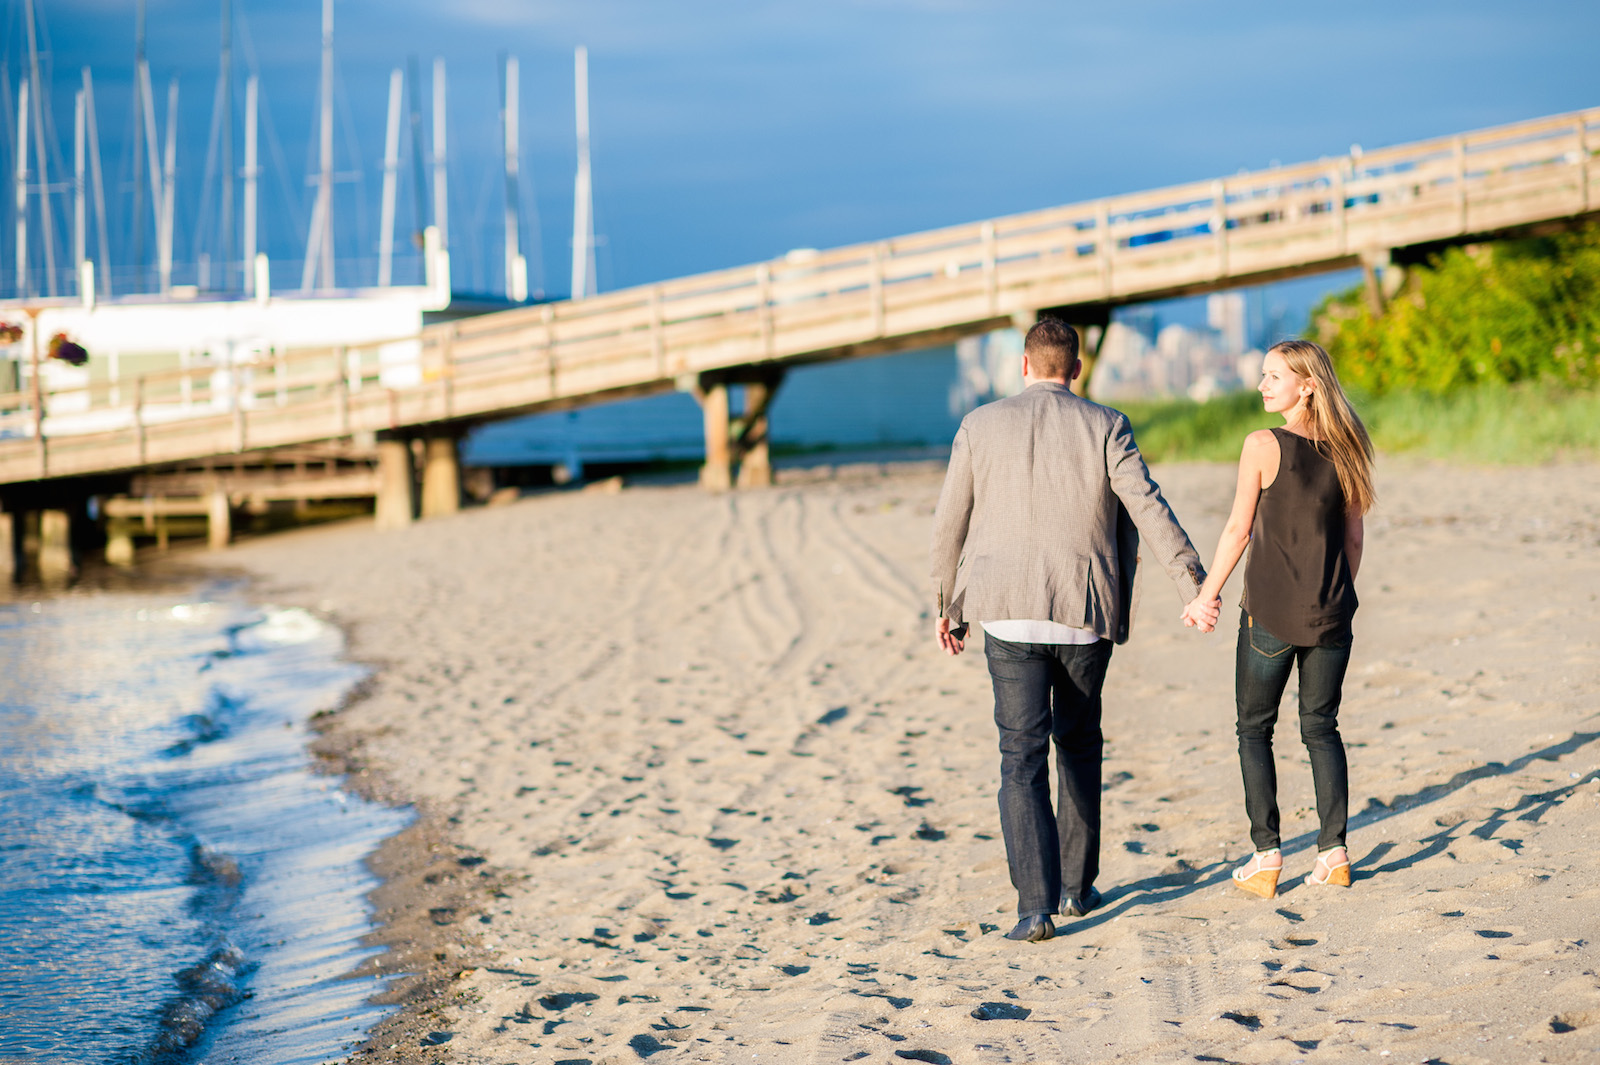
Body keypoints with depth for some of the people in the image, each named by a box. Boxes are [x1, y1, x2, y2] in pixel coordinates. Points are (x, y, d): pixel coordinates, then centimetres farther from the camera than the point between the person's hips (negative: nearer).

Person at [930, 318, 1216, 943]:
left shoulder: (980, 426, 3)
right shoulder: (1106, 428, 1)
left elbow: (949, 523, 6)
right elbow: (1149, 511, -7)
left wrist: (946, 605, 17)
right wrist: (1194, 587, -6)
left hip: (1010, 612, -1)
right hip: (1086, 614, 1)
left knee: (1022, 757, -1)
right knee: (1079, 745, 19)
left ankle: (1036, 905, -10)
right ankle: (1076, 886, 25)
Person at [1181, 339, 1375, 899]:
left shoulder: (1264, 446, -12)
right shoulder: (1344, 449, 3)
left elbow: (1238, 531, -9)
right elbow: (1353, 538, 8)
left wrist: (1206, 596, 1)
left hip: (1270, 612, -4)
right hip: (1330, 615, 4)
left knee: (1255, 730, 8)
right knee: (1322, 728, 15)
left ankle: (1266, 857, 4)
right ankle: (1334, 852, 11)